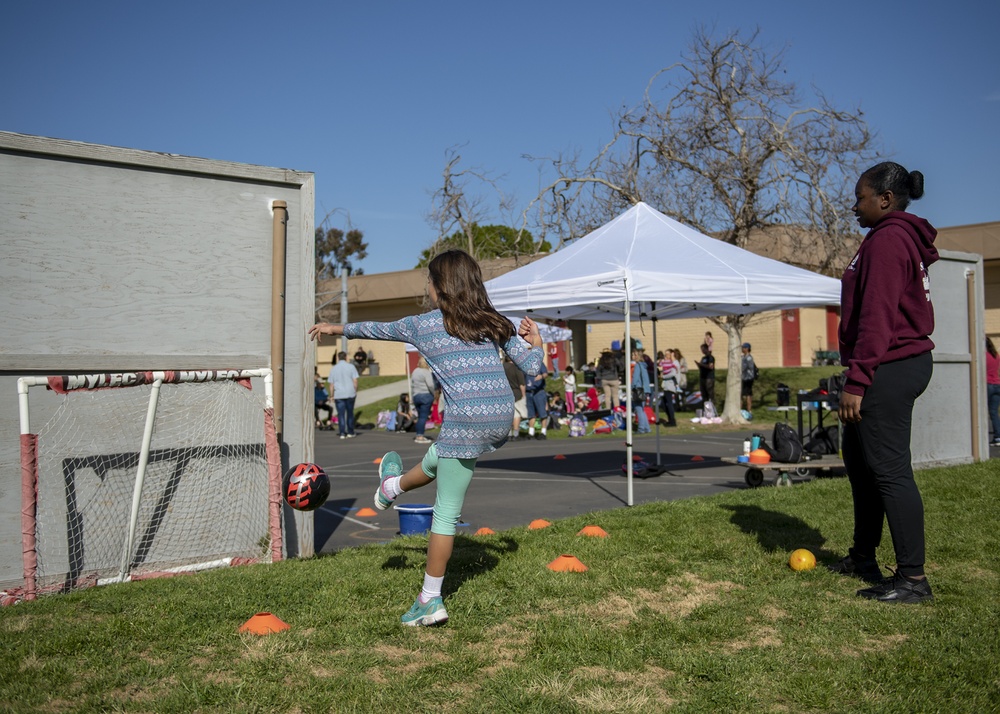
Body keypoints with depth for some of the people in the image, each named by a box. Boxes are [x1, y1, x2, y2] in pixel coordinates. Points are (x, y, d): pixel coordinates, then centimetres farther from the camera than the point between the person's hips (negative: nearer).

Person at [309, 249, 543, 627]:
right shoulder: (496, 323, 10)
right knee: (439, 455, 28)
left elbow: (377, 329, 19)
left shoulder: (423, 324, 3)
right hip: (503, 418, 6)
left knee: (447, 511, 9)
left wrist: (337, 328, 36)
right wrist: (535, 343, 26)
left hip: (466, 420, -5)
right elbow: (532, 366, 5)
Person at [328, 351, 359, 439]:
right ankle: (350, 432, 15)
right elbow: (355, 381, -5)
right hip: (350, 394, 0)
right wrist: (356, 392, 4)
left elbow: (331, 384, 3)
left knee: (341, 414, 2)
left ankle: (342, 433, -3)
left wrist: (332, 396, 9)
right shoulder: (351, 367, -1)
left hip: (338, 395, 0)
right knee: (350, 413, 11)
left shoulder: (333, 369, 4)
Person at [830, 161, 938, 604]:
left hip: (888, 368, -11)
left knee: (889, 468, -8)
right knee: (858, 457, 18)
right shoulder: (906, 239, 18)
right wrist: (859, 375, 21)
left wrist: (856, 381, -22)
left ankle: (912, 578, -3)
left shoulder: (887, 240, -14)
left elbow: (876, 318, -21)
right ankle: (863, 556, 29)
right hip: (902, 363, 11)